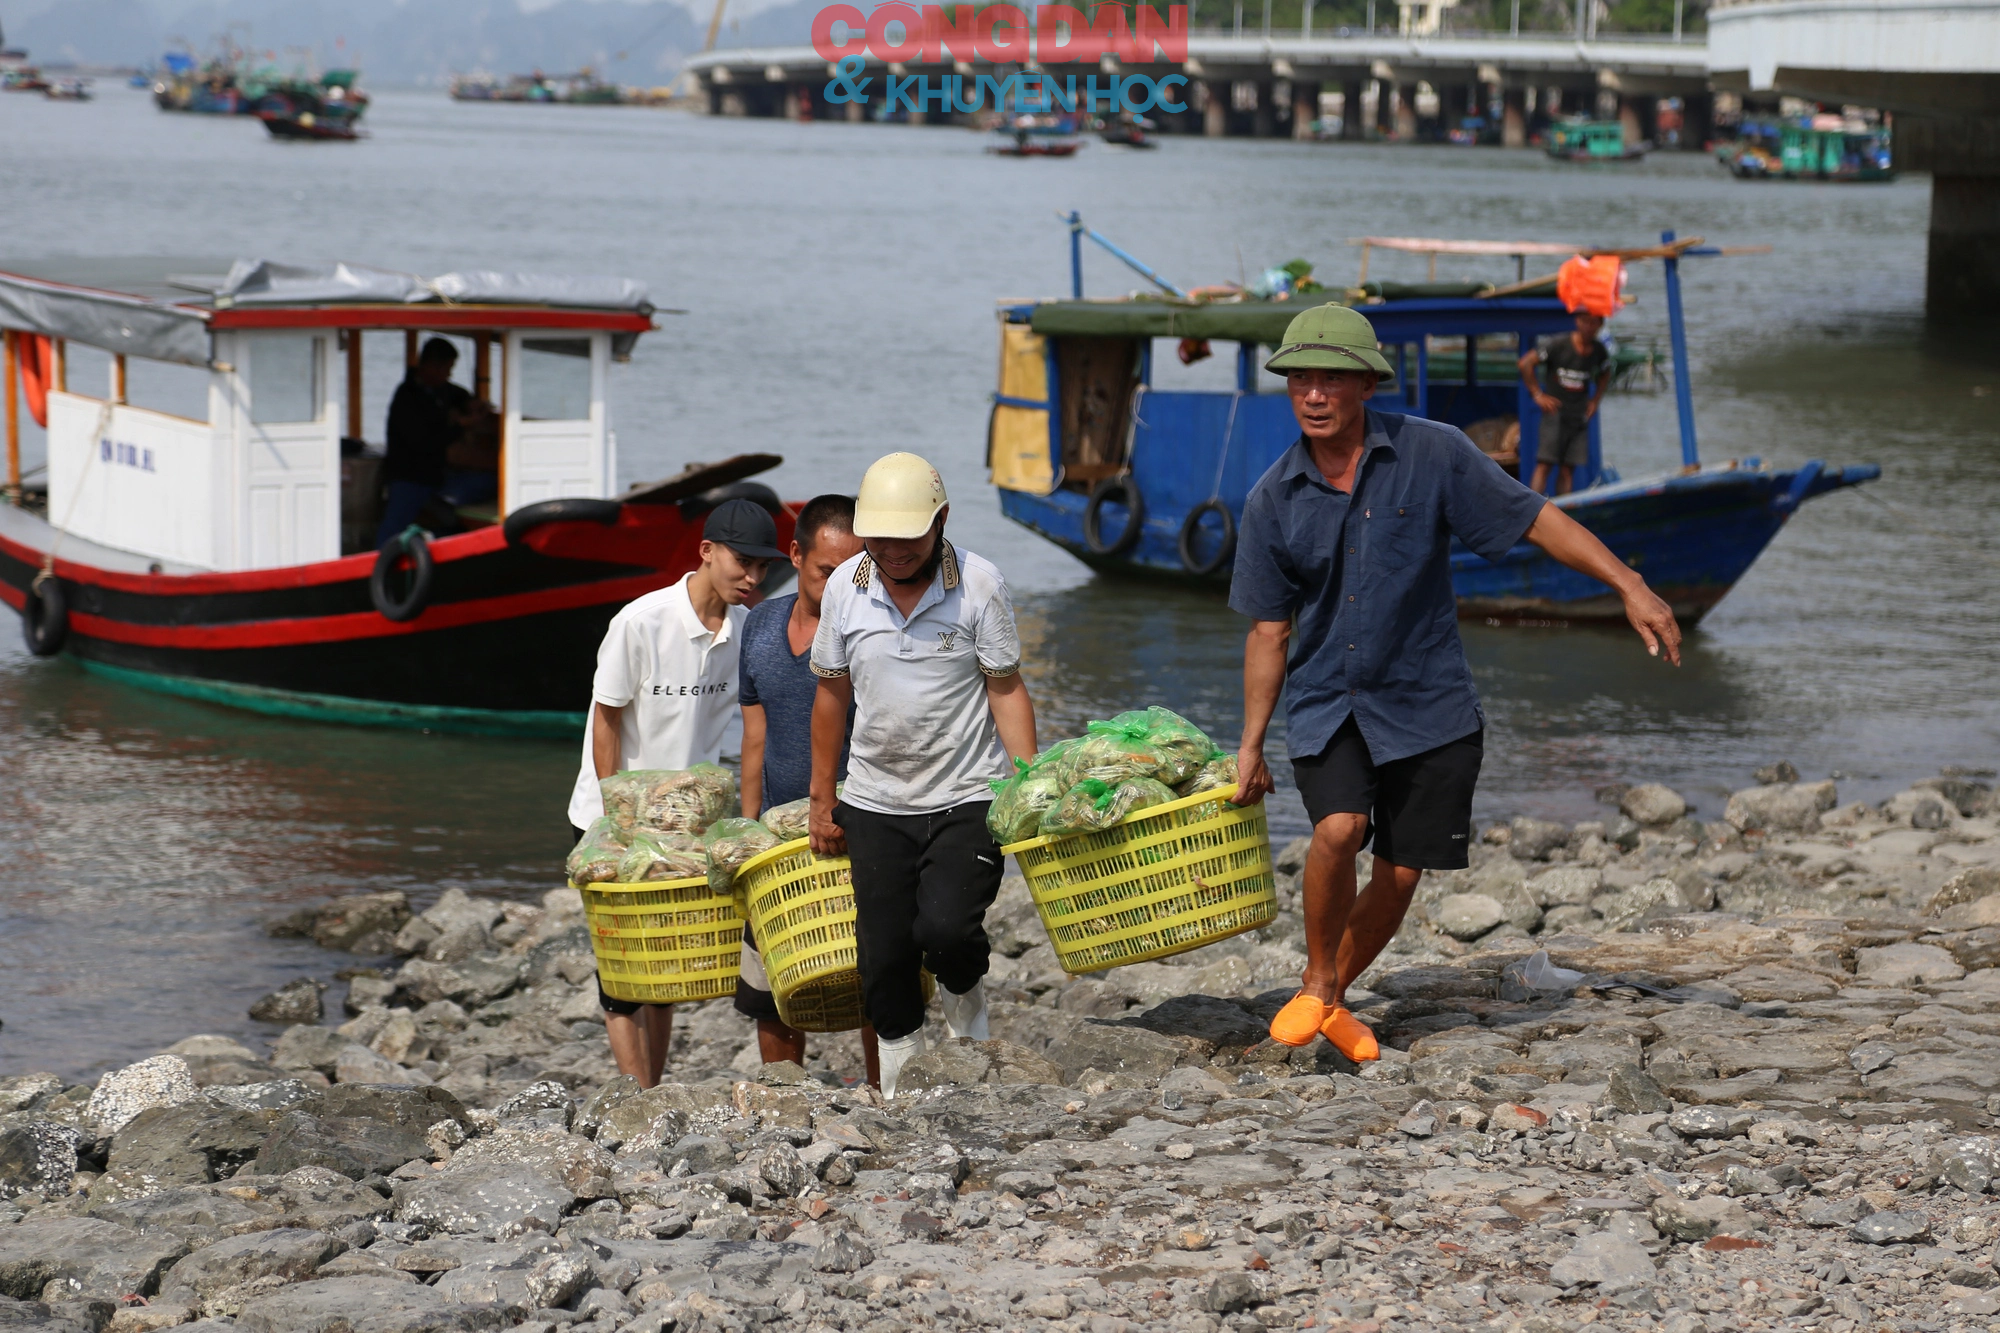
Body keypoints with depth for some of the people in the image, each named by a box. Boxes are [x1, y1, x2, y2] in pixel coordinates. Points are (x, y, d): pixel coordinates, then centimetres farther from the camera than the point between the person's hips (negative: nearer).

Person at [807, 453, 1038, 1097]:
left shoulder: (978, 583, -9)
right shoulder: (845, 586, 0)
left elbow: (1006, 690, -4)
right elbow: (832, 693, 11)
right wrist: (822, 799, 14)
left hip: (968, 799, -3)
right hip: (875, 803, 3)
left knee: (946, 929, -21)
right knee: (884, 958, 2)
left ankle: (965, 1000, 13)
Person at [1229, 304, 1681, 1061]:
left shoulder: (1431, 456, -8)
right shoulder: (1273, 501, -2)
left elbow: (1535, 520, -4)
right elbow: (1269, 632, 5)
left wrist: (1630, 587, -12)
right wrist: (1251, 747, 4)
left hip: (1425, 705, 0)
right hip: (1323, 705, 0)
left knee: (1399, 877, 2)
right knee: (1338, 828, -25)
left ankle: (1336, 999, 27)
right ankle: (1316, 985, -2)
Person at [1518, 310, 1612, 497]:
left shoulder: (1599, 352, 7)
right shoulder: (1557, 345, -7)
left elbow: (1604, 375, 28)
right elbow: (1525, 363, -6)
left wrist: (1595, 400, 15)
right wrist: (1538, 394, -8)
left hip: (1579, 416, 4)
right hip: (1555, 412, -4)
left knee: (1567, 469, 1)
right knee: (1544, 464, -12)